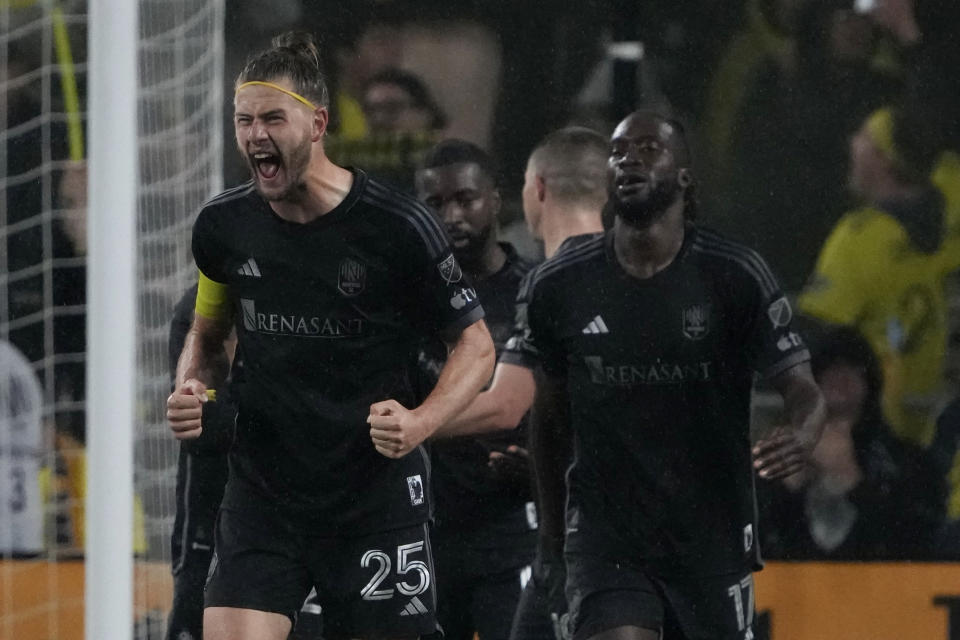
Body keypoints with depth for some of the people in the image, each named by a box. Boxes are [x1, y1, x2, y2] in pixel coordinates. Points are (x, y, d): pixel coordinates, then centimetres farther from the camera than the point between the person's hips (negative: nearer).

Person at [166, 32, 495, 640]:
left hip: (377, 495, -3)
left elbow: (476, 344, -1)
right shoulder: (224, 226, 2)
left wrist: (421, 422, -18)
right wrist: (192, 390, -1)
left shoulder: (396, 226, -11)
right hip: (262, 493, 3)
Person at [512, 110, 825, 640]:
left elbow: (801, 389, -11)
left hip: (710, 534, 0)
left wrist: (802, 436, -35)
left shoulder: (735, 276, -7)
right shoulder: (558, 287, -1)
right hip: (606, 531, 0)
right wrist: (552, 514, 23)